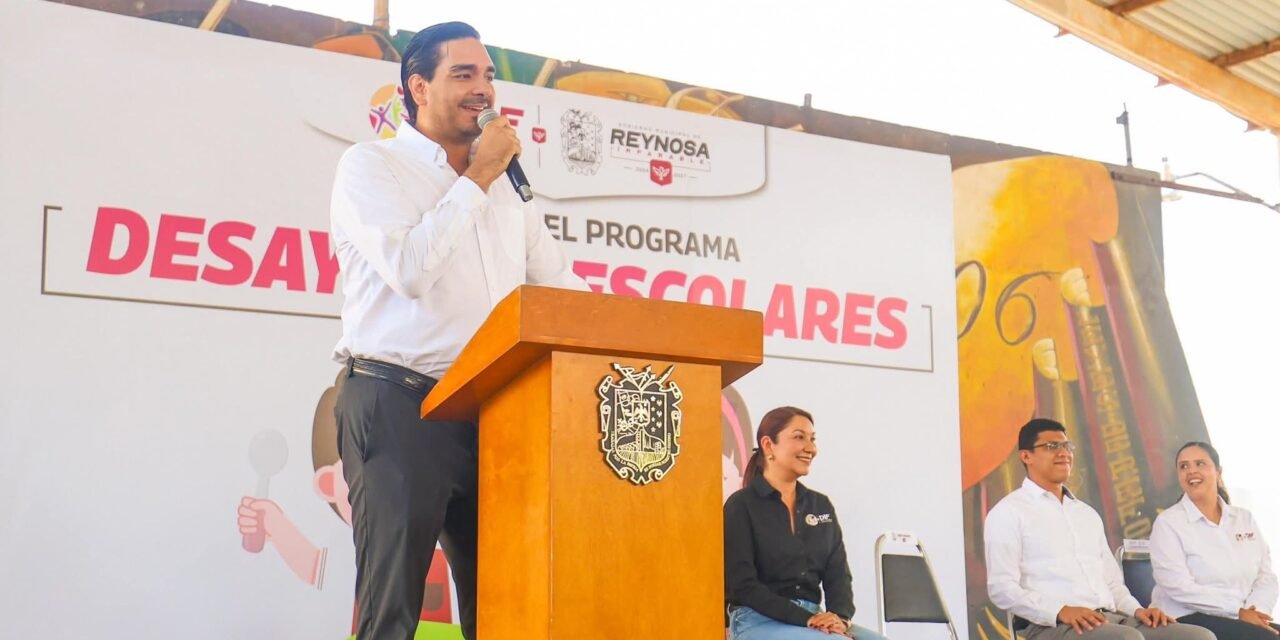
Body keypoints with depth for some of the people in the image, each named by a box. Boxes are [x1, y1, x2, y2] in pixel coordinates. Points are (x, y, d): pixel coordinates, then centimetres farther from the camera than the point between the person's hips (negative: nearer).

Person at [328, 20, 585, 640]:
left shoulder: (505, 184, 19)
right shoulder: (372, 165, 1)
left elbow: (559, 283, 19)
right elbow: (409, 269, -16)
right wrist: (476, 180, -7)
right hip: (398, 403, -6)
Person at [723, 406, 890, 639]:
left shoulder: (821, 505, 17)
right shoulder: (741, 505, -2)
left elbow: (838, 573, 12)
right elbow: (742, 585, -9)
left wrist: (840, 617, -11)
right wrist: (805, 619, -18)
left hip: (813, 619, 6)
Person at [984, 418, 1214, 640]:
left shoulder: (1087, 513, 27)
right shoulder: (1008, 512, 3)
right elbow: (1003, 588, -7)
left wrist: (1137, 610, 4)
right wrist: (1061, 611, -21)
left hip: (1112, 619, 7)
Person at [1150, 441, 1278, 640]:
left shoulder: (1244, 518, 15)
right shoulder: (1168, 523, -2)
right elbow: (1179, 586, -13)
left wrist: (1256, 611, -12)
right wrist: (1238, 611, -17)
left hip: (1245, 618, 6)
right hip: (1189, 618, -5)